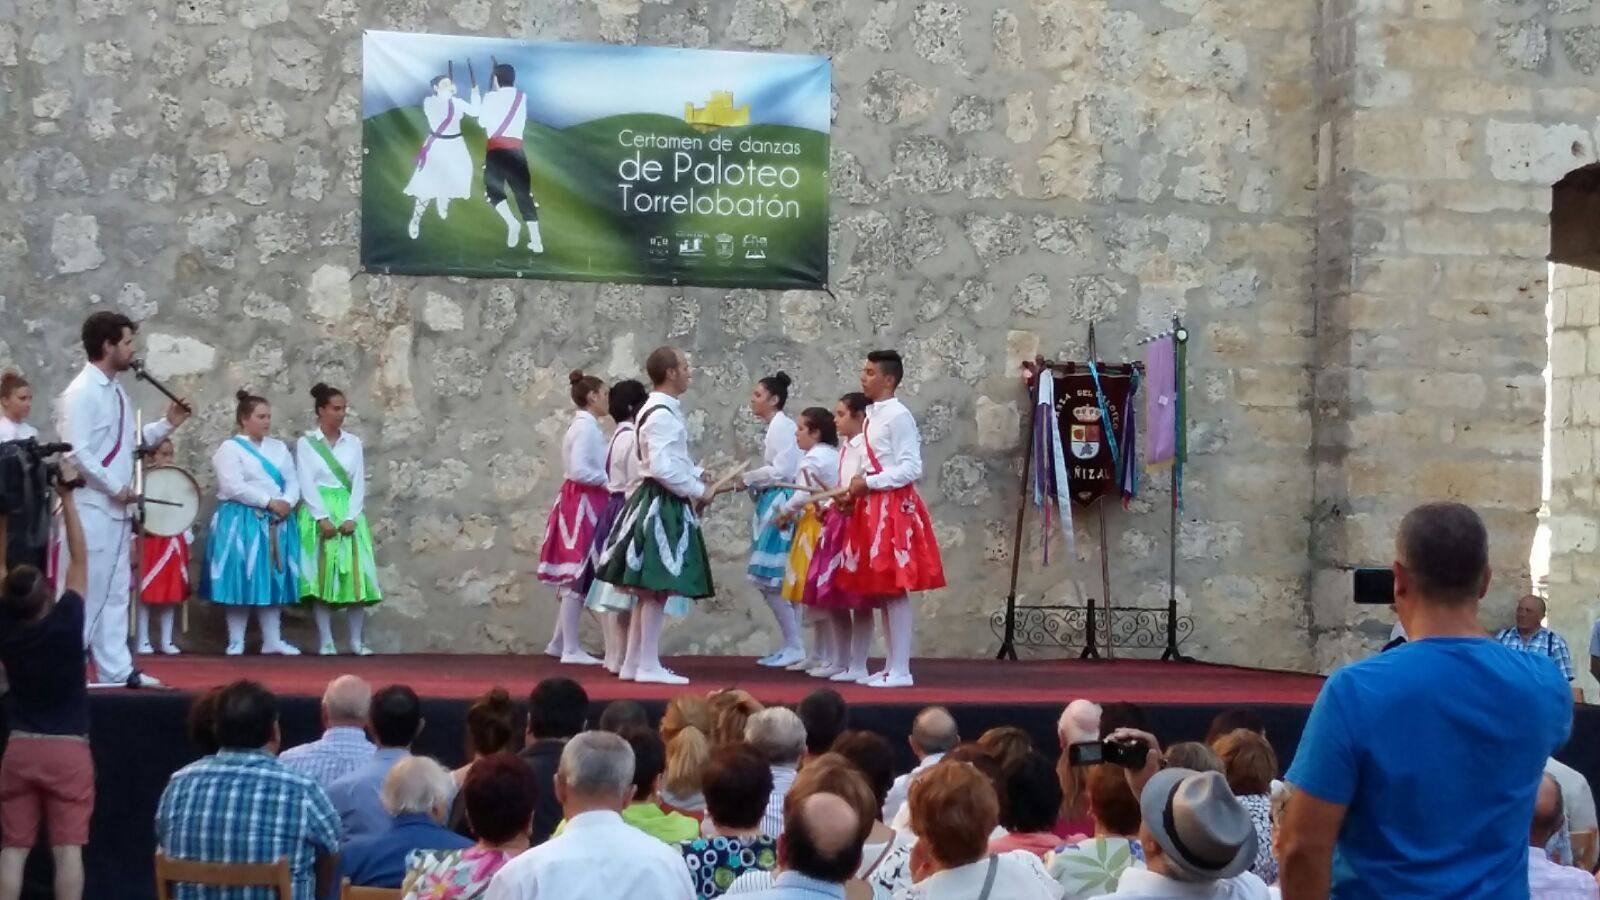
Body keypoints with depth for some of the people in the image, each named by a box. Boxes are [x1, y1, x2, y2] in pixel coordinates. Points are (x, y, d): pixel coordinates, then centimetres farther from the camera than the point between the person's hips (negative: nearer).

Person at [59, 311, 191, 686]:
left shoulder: (116, 392, 13)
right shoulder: (82, 392, -15)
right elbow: (76, 452, -21)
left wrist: (166, 425, 8)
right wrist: (115, 487, -17)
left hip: (116, 508, 9)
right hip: (90, 507, -9)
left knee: (115, 591, 12)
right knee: (84, 590, -5)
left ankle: (116, 668, 17)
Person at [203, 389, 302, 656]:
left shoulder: (279, 448, 14)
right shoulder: (230, 448, -5)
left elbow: (293, 481, 10)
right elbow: (234, 487, -16)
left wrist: (287, 502, -12)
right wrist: (269, 502, -17)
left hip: (276, 523, 6)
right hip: (241, 521, -6)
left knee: (272, 580, 6)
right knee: (241, 580, -5)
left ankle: (272, 640, 9)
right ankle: (236, 642, 2)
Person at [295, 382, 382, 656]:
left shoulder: (353, 443, 11)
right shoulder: (305, 443, 2)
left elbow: (359, 483, 5)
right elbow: (306, 484, -5)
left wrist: (351, 518, -8)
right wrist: (323, 519, -15)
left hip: (348, 514, 3)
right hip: (318, 515, -3)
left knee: (355, 574, -3)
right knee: (321, 574, -5)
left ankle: (356, 640, 2)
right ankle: (325, 641, -2)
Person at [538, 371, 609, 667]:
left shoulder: (583, 425, 16)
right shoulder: (586, 426, -14)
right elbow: (579, 470, -23)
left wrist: (607, 479, 6)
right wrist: (608, 481, -13)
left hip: (580, 503, 10)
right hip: (583, 504, -10)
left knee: (575, 576, 14)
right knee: (578, 576, -5)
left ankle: (560, 643, 20)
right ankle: (571, 649, -1)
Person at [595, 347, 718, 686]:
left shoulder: (659, 410, 15)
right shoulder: (663, 414, -17)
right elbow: (663, 468, -23)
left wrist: (697, 477, 7)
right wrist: (699, 491, -13)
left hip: (660, 503, 10)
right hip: (663, 505, -10)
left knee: (649, 589, 13)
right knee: (657, 588, -7)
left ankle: (634, 662, 17)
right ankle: (649, 666, -4)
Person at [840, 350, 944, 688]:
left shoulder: (898, 415, -11)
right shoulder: (872, 416, 15)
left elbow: (911, 469, -15)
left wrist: (868, 483, -14)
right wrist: (858, 486, 7)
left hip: (894, 506, -9)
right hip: (873, 507, 9)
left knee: (894, 588, -8)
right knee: (880, 588, 9)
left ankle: (901, 670, -6)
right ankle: (892, 666, 14)